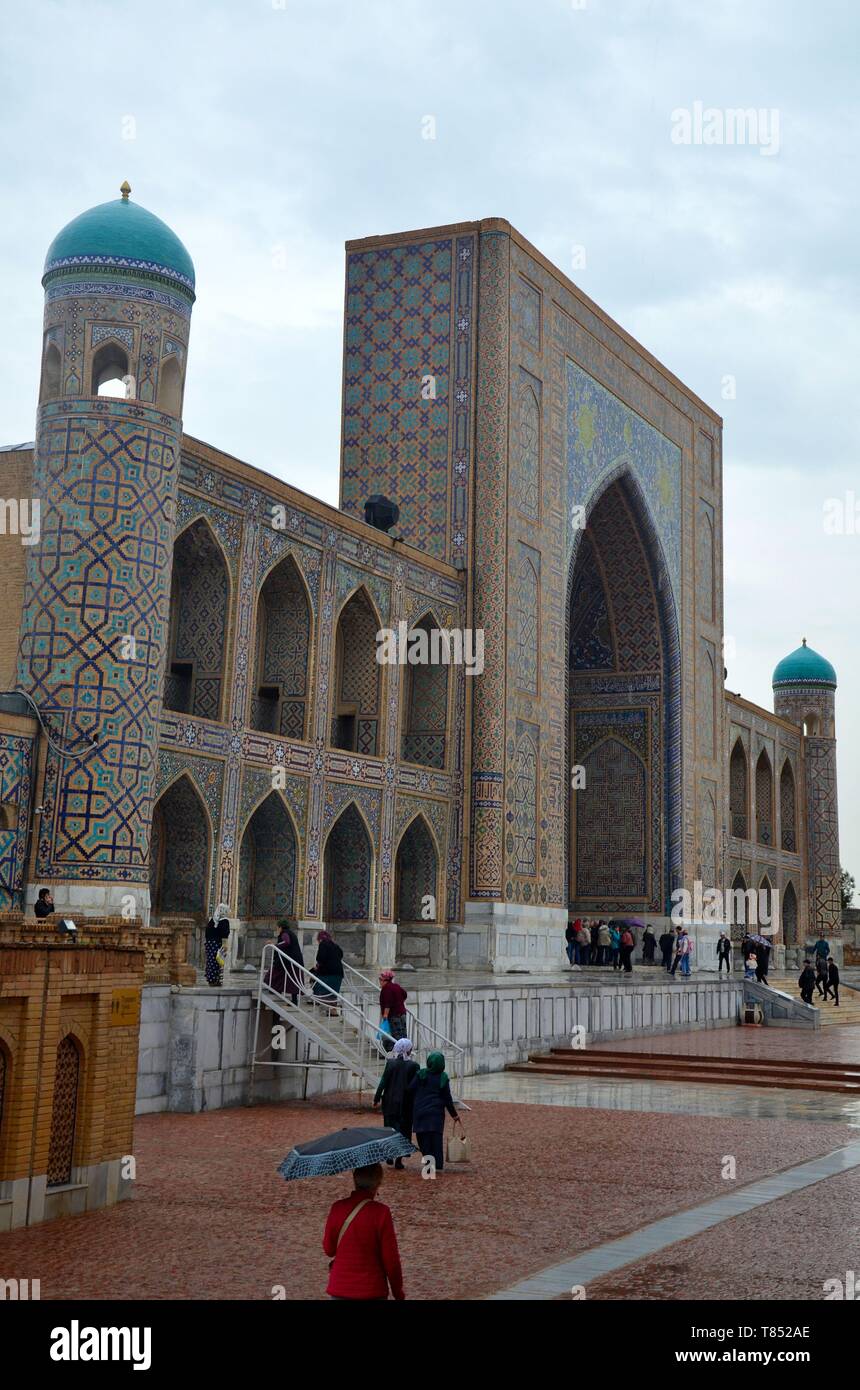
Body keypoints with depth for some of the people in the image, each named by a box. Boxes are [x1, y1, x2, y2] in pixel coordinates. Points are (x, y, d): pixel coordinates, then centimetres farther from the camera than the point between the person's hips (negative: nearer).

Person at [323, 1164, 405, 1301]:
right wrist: (398, 1293, 2)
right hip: (372, 1291, -3)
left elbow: (328, 1249, 6)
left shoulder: (338, 1208, -6)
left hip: (340, 1290, 3)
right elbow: (391, 1258, -10)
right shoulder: (381, 1212, -15)